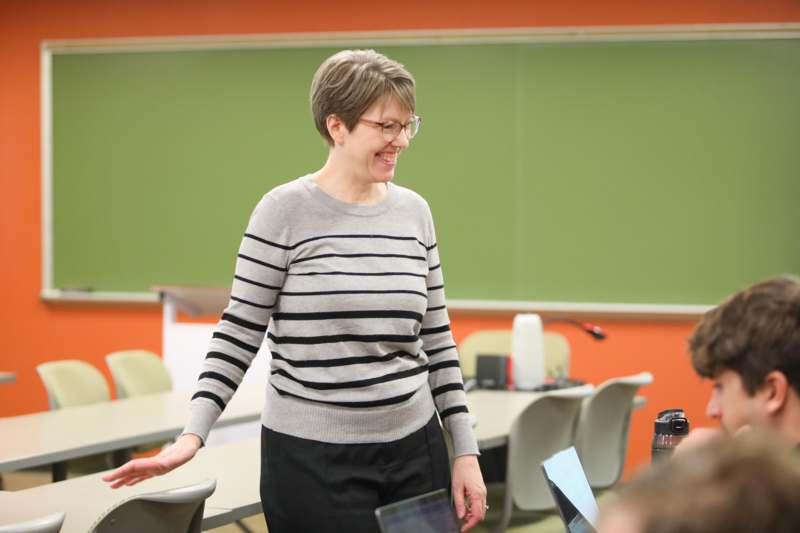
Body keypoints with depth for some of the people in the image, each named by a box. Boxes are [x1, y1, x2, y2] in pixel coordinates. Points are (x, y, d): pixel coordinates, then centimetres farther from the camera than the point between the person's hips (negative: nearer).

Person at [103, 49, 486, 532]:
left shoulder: (415, 212, 7)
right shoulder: (285, 211, -7)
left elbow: (436, 338, 11)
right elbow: (239, 332, -4)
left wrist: (466, 452, 7)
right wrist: (193, 434, -14)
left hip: (415, 451, 5)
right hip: (312, 458, -5)